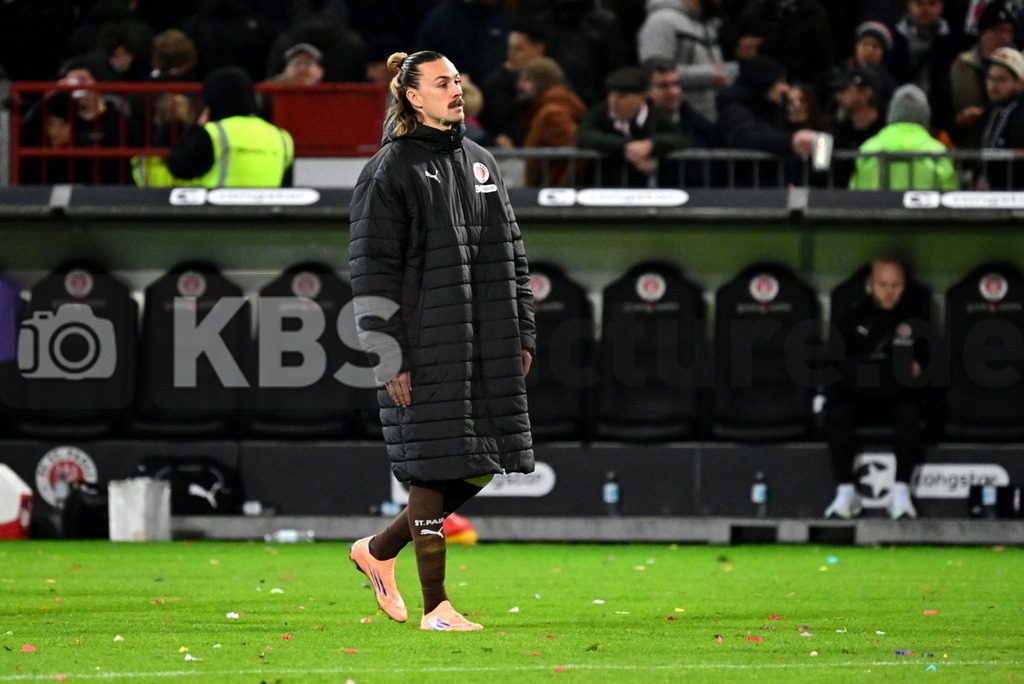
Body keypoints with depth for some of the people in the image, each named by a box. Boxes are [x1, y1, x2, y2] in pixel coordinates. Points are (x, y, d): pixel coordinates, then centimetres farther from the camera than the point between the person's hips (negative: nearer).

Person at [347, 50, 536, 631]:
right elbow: (373, 271, -9)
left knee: (481, 469, 7)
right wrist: (390, 360, -14)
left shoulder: (481, 162, 15)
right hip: (427, 353, -7)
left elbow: (511, 253, 20)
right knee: (436, 469, -5)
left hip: (486, 348, 7)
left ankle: (379, 551, 24)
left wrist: (523, 336, 13)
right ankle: (435, 606, 3)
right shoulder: (391, 171, -6)